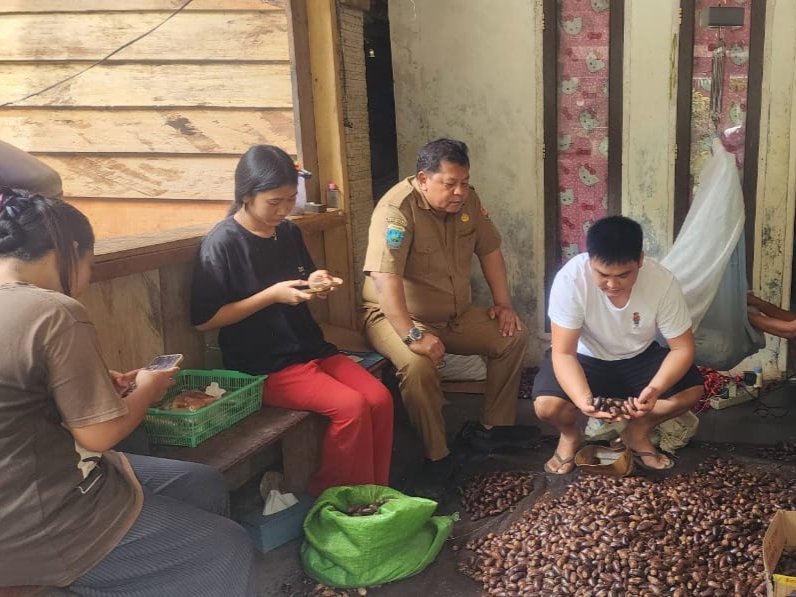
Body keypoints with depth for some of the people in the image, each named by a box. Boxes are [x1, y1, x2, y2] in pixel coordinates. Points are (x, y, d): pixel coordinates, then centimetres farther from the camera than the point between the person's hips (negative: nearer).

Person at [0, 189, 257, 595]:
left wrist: (98, 384, 11)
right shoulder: (55, 314, -23)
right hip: (37, 524, -10)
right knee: (228, 552, 3)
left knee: (205, 486, 18)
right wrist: (148, 389, -1)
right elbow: (100, 435, -18)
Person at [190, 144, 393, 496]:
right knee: (350, 407, -24)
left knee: (379, 399, -13)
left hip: (310, 347, 7)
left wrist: (315, 284, -2)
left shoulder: (289, 232, 8)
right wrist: (271, 295, -18)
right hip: (262, 365, -7)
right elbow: (203, 319, -13)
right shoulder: (222, 243, -12)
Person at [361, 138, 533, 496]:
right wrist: (413, 336, -40)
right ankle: (436, 457, -15)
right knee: (419, 365, -34)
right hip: (397, 316, -7)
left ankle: (492, 428, 11)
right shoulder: (397, 209, -26)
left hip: (456, 314, 7)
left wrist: (502, 302, 3)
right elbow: (384, 278, -35)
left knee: (513, 336, -1)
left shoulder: (466, 199, -3)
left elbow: (489, 250, 10)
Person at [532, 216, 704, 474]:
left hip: (639, 358, 2)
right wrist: (582, 399, -46)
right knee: (547, 405, -28)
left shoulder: (663, 281, -26)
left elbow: (682, 348, -18)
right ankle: (570, 434, 9)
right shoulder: (570, 278, -32)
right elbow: (563, 353, -27)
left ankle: (637, 433, 8)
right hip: (586, 359, -2)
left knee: (692, 390, -21)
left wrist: (655, 390, -37)